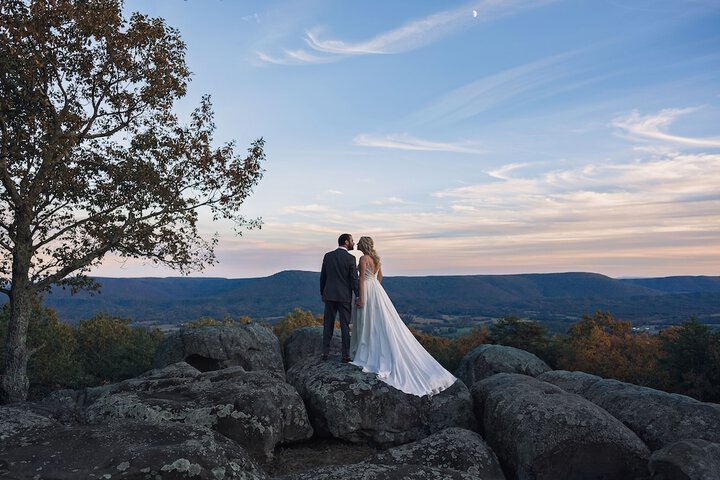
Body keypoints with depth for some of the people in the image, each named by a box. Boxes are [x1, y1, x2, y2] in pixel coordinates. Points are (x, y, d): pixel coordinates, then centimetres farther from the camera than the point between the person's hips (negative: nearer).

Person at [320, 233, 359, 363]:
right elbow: (354, 279, -9)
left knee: (328, 324, 11)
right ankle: (345, 355, 6)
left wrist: (322, 293, 18)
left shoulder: (328, 256, 4)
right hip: (344, 296, -3)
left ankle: (325, 353, 15)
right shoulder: (350, 258, -8)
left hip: (329, 295, 3)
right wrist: (358, 296, -2)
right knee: (345, 325, 3)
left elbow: (322, 277, 8)